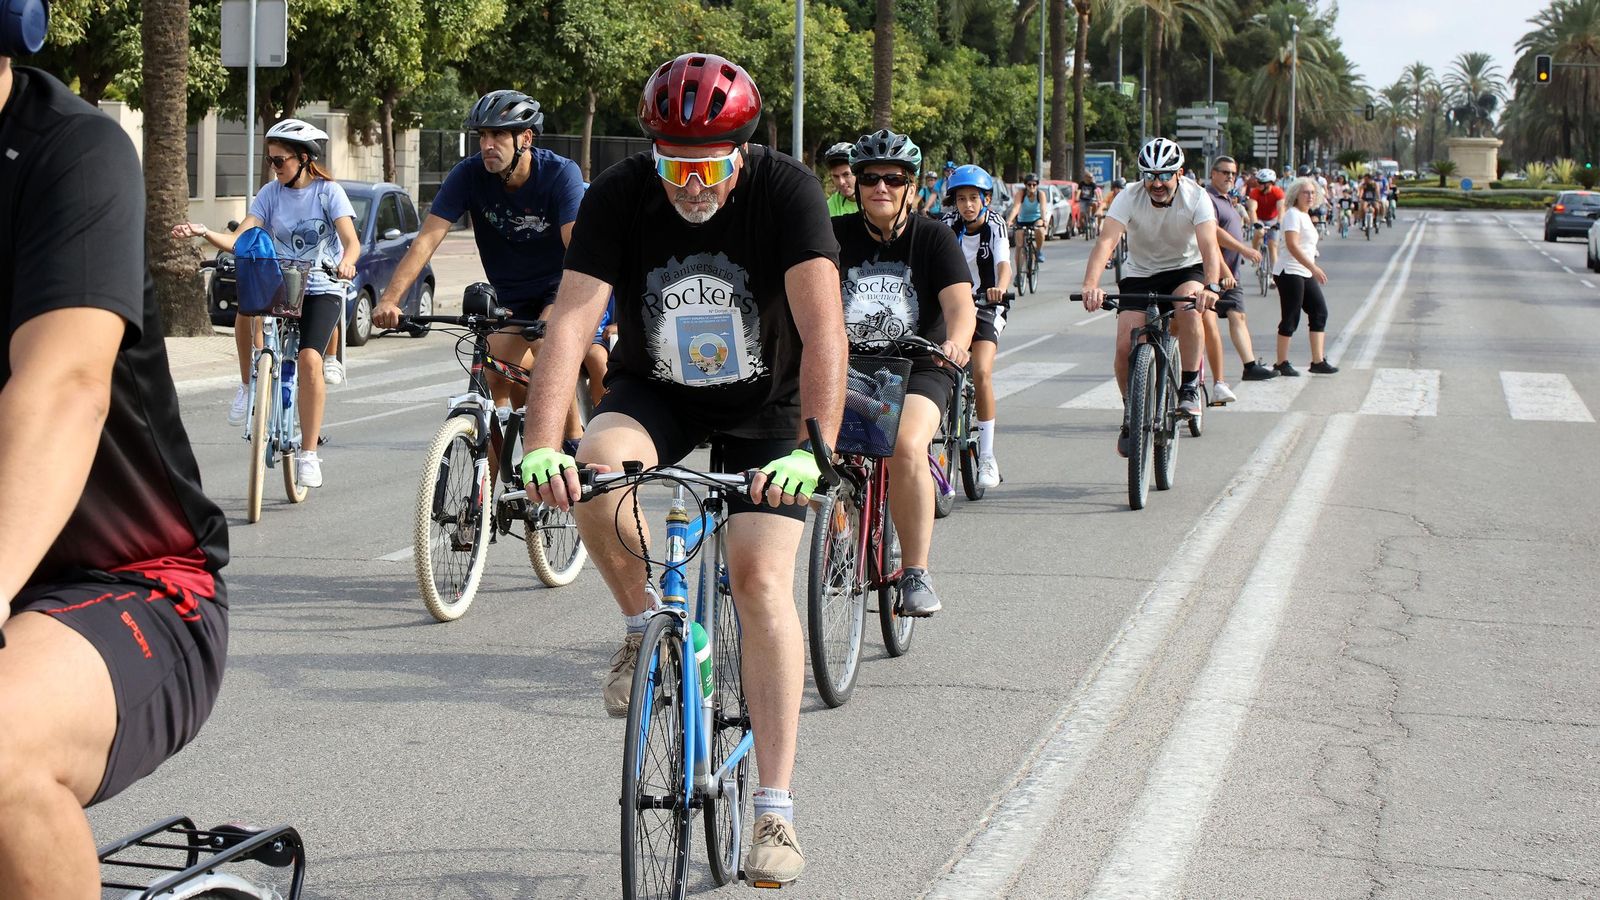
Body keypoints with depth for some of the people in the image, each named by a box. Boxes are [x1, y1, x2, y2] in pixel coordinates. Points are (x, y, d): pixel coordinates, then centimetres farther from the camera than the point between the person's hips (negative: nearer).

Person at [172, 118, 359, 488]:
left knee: (309, 359, -24)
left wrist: (346, 261, -43)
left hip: (321, 289, -3)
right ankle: (248, 385, -10)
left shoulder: (329, 191, -7)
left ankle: (309, 453, -16)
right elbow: (240, 241, -7)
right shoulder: (271, 193, 3)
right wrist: (203, 233, -25)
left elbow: (351, 241, -20)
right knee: (246, 308, -32)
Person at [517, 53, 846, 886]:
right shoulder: (620, 195, -20)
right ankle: (642, 624, -2)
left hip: (764, 403, -1)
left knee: (761, 575, -17)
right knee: (596, 471, -31)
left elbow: (823, 326, -34)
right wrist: (542, 445, -42)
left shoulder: (785, 190, -25)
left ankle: (775, 812, -14)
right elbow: (570, 320, -28)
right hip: (655, 390, 2)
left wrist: (813, 448, -47)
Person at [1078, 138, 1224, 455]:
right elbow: (1106, 241, -32)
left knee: (1189, 306, -36)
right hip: (1139, 274, 1)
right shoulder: (1130, 197, -19)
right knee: (1125, 346, -15)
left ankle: (1190, 388, -19)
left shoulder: (1196, 197, -20)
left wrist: (1211, 287, -52)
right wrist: (1090, 285, -50)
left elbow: (1209, 245, -33)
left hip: (1185, 269, -1)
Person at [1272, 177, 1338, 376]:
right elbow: (1292, 245, -22)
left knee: (1319, 313, 5)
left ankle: (1318, 361, 6)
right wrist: (1313, 268, -26)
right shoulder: (1293, 214, -11)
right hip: (1290, 272, -10)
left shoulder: (1305, 216, 18)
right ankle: (1282, 363, 0)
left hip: (1306, 274, 10)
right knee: (1291, 318, -7)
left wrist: (1314, 269, 19)